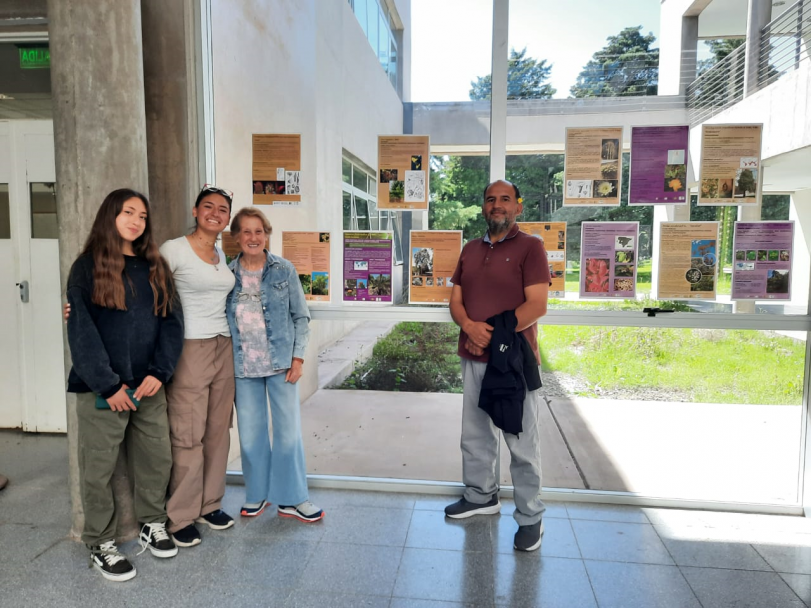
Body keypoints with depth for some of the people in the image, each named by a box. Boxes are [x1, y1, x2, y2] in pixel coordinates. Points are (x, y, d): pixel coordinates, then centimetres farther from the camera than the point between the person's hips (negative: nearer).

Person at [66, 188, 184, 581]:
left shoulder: (154, 267, 11)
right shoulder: (87, 267, -1)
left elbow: (171, 321, 5)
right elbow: (81, 330, -8)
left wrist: (159, 372, -7)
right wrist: (108, 385, -13)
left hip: (148, 386, 4)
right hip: (102, 388, -4)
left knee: (157, 459, 10)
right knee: (99, 468, 5)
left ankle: (152, 525, 31)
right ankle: (100, 544, 22)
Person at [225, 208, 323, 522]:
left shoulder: (284, 270, -1)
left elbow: (301, 316, 1)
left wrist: (298, 357, -5)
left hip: (281, 364, -1)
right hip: (243, 367, 1)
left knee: (289, 432, 5)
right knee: (250, 434, 10)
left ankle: (291, 499, 20)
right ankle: (257, 494, 30)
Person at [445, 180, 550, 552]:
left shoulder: (530, 247, -5)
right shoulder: (470, 250, 13)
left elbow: (537, 305, -14)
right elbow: (456, 300, 10)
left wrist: (492, 334, -15)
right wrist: (470, 326, -12)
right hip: (473, 359, 6)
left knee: (522, 442, 2)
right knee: (475, 434, 16)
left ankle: (530, 517, 17)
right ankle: (481, 496, 35)